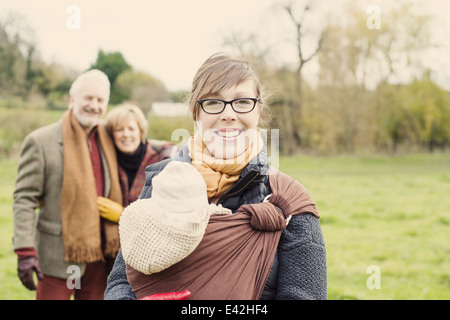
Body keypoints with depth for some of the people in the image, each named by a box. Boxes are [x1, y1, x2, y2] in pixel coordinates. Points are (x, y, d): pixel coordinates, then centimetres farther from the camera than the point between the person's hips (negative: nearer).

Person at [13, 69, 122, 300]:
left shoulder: (107, 141, 9)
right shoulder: (41, 141, -7)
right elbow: (24, 199, -10)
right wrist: (25, 251, -16)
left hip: (99, 256, 5)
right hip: (58, 258, -5)